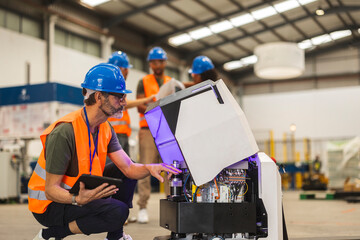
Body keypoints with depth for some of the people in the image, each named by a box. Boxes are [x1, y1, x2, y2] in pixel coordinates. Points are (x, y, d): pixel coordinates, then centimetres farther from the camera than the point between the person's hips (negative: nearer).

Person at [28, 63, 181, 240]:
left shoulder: (105, 129, 0)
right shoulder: (64, 132, -28)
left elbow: (129, 168, -4)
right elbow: (51, 190, -27)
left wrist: (149, 168, -25)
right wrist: (78, 199, -46)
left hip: (80, 193, 9)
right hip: (49, 205, -9)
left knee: (124, 172, 4)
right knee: (118, 211, -25)